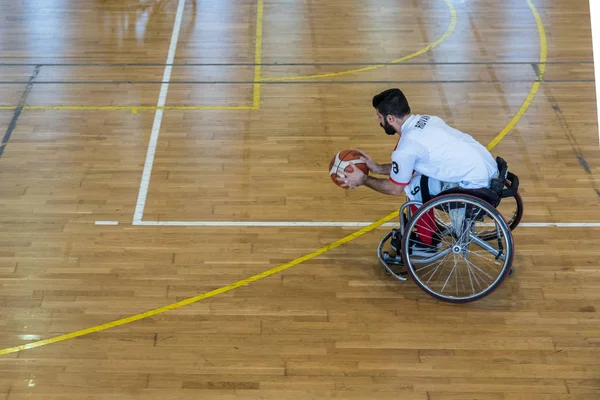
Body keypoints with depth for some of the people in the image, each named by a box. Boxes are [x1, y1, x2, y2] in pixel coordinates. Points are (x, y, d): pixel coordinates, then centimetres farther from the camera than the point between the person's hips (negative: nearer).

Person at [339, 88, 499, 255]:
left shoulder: (407, 146, -15)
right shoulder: (426, 120, 11)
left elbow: (396, 188, 0)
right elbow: (409, 166, 24)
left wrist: (363, 180, 11)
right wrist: (378, 168, 26)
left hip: (476, 185, -9)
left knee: (413, 187, 0)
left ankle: (427, 243, 15)